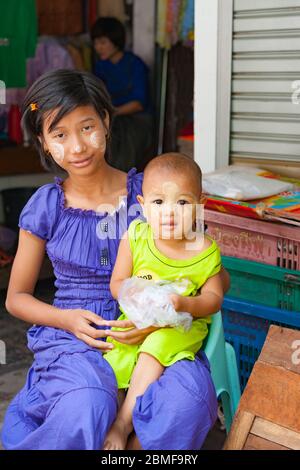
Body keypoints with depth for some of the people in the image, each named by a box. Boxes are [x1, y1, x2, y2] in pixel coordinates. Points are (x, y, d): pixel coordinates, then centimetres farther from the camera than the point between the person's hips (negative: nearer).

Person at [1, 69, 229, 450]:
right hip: (73, 335, 0)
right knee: (87, 409, -35)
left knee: (189, 396, -32)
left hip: (149, 331, 1)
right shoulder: (45, 207, 2)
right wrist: (67, 319, -8)